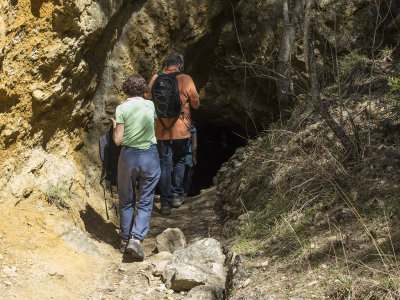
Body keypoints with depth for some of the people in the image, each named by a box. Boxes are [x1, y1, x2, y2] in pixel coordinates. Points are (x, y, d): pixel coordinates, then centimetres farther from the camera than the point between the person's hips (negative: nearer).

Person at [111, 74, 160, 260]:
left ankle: (125, 240, 21)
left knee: (126, 201, 14)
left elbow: (118, 140, -8)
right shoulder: (150, 105, -1)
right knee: (145, 202, 5)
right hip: (150, 156, 0)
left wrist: (114, 125, 11)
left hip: (129, 156, 0)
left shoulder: (122, 109, -7)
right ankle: (136, 238, -10)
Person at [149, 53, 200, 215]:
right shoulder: (186, 80, -7)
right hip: (181, 129, -1)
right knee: (179, 162, 18)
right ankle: (177, 195, 22)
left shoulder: (156, 78, 0)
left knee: (164, 164, 6)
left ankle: (165, 202, 5)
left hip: (161, 130, 1)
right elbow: (196, 104, 0)